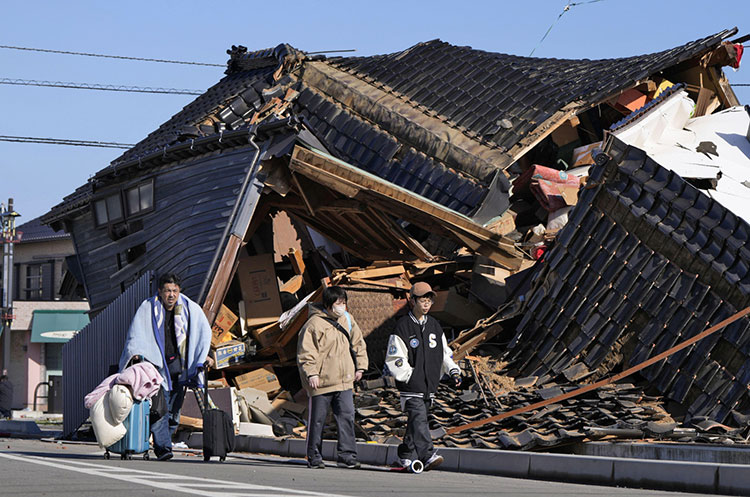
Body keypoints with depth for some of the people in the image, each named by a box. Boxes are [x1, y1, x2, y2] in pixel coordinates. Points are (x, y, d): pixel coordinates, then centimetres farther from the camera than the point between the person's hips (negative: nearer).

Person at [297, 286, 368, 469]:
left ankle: (347, 456, -1)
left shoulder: (347, 320, 11)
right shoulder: (314, 324, -10)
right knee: (317, 420, 3)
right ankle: (314, 458, 13)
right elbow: (306, 352, -12)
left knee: (347, 417, -3)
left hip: (344, 380, 5)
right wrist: (311, 373, -20)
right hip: (321, 382, -5)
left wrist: (360, 366, 16)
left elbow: (358, 343, 22)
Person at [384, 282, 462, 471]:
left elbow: (445, 352, 21)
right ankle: (428, 456, -23)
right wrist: (409, 376, -12)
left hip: (429, 384, 6)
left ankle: (405, 455, 20)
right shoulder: (403, 326, -4)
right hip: (411, 385, -6)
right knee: (418, 420, -16)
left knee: (416, 421, 10)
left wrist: (453, 371, 6)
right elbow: (394, 358, -6)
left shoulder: (434, 326, 14)